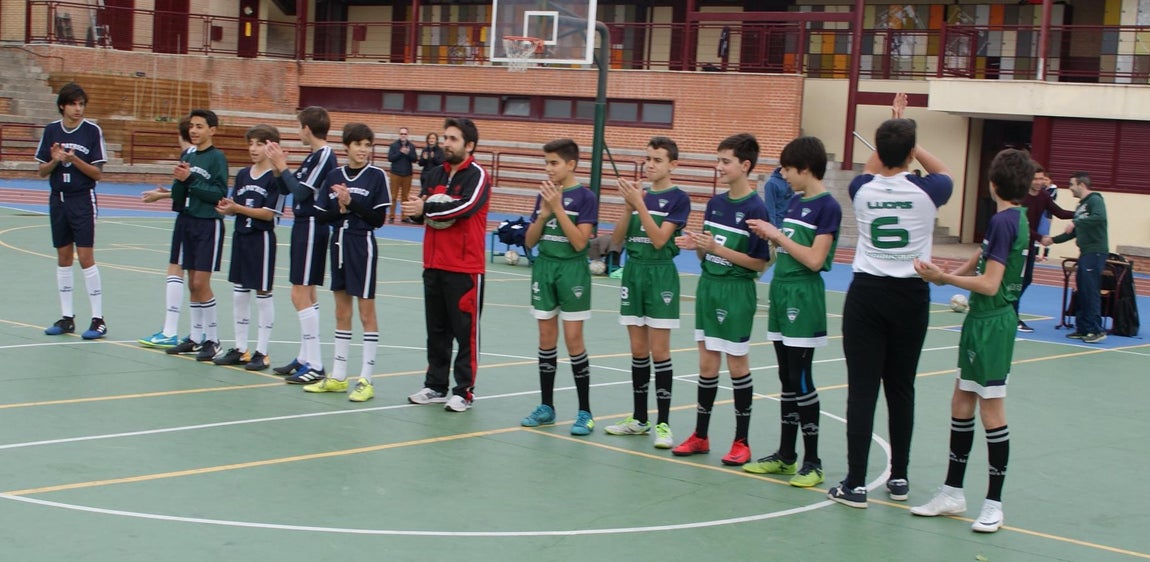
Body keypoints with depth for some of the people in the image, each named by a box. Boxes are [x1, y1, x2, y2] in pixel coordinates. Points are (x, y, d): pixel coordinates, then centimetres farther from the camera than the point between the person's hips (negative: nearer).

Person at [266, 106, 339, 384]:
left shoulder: (324, 156, -14)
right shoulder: (314, 157, 14)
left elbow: (301, 192, -19)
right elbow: (288, 189, 16)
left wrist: (282, 166, -11)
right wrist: (279, 167, 2)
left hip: (311, 227, -10)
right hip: (303, 225, 10)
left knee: (301, 294, -11)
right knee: (306, 294, 14)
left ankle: (315, 365, -10)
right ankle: (305, 358, 22)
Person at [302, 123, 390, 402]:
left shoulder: (377, 176, -6)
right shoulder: (334, 176, 6)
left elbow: (379, 219, -10)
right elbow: (321, 215, 4)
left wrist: (352, 203, -19)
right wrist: (339, 211, -14)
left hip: (363, 246, -5)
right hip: (339, 244, 5)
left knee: (366, 313, -1)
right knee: (342, 313, 12)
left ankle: (366, 380, 4)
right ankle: (338, 377, 20)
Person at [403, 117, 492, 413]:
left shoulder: (477, 176, -8)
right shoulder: (435, 174, 13)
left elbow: (465, 206, -24)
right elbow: (418, 208, 10)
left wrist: (427, 209, -16)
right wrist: (415, 209, -14)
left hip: (465, 269, -7)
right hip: (434, 266, 7)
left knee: (465, 331, -1)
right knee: (436, 330, 12)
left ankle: (464, 391, 5)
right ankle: (435, 386, 21)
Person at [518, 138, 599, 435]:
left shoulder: (585, 197, -8)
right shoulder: (543, 195, 8)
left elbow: (579, 242, -16)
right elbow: (530, 241, 7)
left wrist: (558, 208, -19)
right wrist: (543, 214, -10)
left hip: (572, 271, -5)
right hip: (543, 268, 5)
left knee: (573, 340, -5)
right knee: (546, 339, 9)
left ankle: (585, 412, 2)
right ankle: (546, 406, 17)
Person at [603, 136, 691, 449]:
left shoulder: (678, 199, -6)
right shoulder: (638, 193, 9)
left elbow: (659, 239, -17)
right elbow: (616, 241, 5)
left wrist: (640, 204, -20)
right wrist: (628, 207, -9)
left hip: (660, 276, -5)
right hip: (633, 272, 5)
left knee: (659, 352, -5)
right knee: (638, 350, 10)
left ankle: (663, 423, -1)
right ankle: (639, 419, 17)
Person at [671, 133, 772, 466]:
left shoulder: (755, 208, -13)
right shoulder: (715, 203, 8)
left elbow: (760, 263, -14)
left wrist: (718, 248, -20)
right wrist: (696, 245, -8)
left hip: (736, 292, -6)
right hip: (708, 286, 6)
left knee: (737, 366, 2)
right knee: (707, 365, 11)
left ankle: (741, 442, 13)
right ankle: (700, 435, 20)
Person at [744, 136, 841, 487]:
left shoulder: (827, 207, -12)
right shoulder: (795, 202, 12)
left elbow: (814, 259, -19)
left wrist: (778, 234, -13)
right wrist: (770, 236, 1)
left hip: (804, 297, -8)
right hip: (781, 291, 8)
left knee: (801, 382, -5)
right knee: (787, 381, 12)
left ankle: (812, 462, 2)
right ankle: (785, 456, 19)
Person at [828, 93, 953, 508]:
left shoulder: (862, 190, -2)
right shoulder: (926, 191, -6)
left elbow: (873, 169, 25)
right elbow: (945, 174, 19)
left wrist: (892, 129, 30)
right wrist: (908, 139, 16)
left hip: (866, 294, 0)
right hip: (911, 296, 0)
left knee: (862, 388, -2)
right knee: (901, 388, 10)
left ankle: (855, 484, -4)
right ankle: (899, 477, 20)